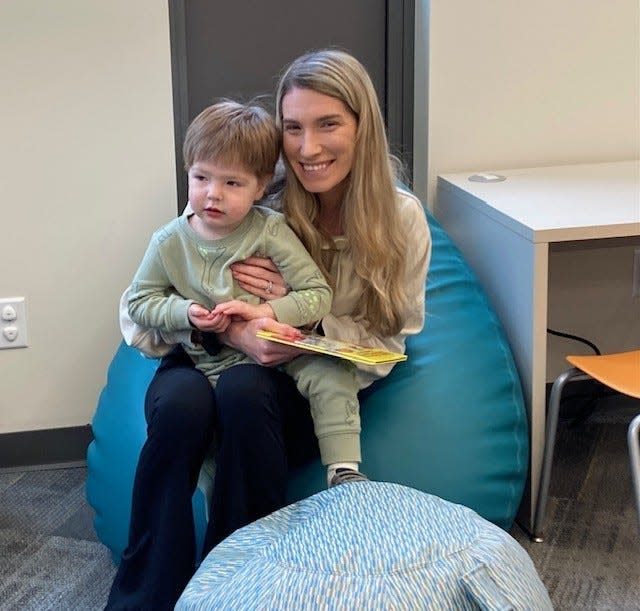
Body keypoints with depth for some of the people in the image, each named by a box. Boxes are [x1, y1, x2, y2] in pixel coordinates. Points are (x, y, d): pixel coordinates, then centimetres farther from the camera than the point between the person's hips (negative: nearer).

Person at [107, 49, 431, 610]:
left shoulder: (401, 219, -8)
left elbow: (387, 344, -2)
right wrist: (229, 330, -29)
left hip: (315, 386, 0)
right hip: (210, 358, 1)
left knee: (244, 389, -35)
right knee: (179, 400, -35)